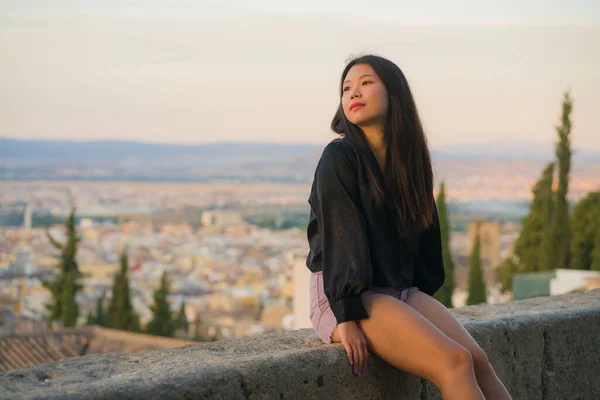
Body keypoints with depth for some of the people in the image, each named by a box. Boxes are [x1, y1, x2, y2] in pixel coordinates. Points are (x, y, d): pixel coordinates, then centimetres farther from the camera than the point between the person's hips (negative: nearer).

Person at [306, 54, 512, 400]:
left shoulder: (409, 159, 12)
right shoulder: (340, 158, -7)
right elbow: (339, 238, -15)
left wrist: (426, 301, 13)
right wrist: (347, 316, -21)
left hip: (401, 290, 6)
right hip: (343, 296, -6)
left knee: (479, 361, -16)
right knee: (454, 361, -25)